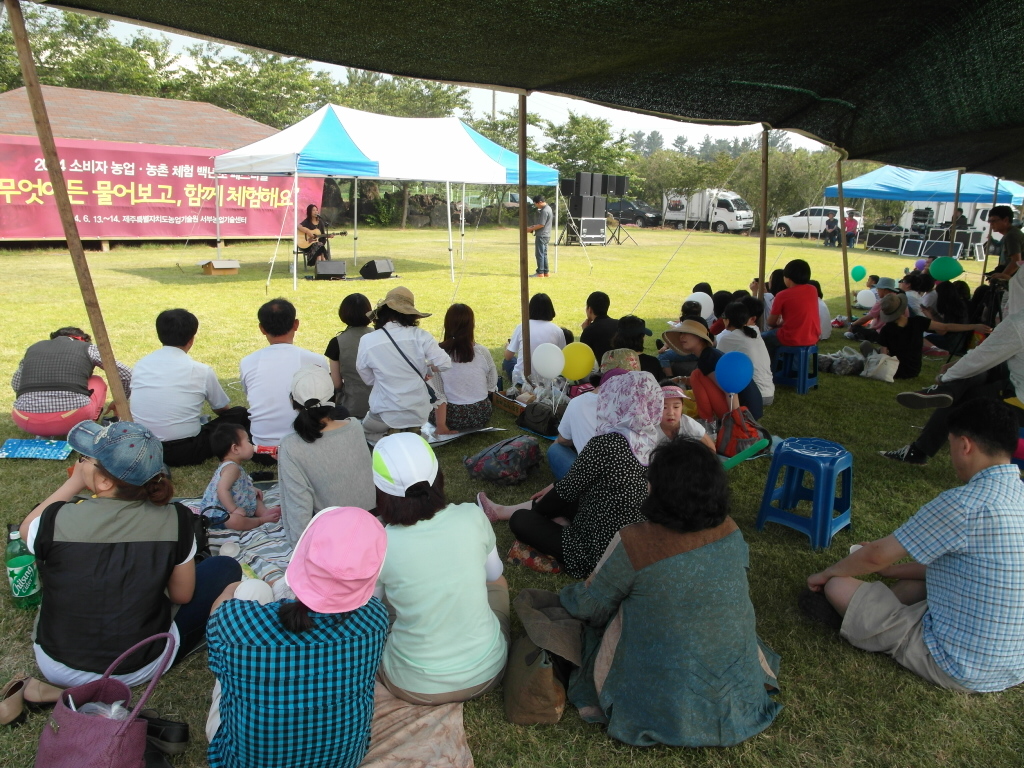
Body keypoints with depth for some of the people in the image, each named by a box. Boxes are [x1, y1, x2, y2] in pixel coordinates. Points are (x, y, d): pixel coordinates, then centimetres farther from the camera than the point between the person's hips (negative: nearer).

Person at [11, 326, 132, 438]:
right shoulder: (87, 348, 15)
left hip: (27, 422, 3)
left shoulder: (33, 348, 23)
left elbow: (15, 385, 27)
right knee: (98, 382, 27)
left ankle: (43, 434, 12)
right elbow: (125, 374, 15)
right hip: (72, 418, -3)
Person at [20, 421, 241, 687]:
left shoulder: (57, 519, -22)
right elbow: (181, 595, -7)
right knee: (225, 568, 12)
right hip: (138, 671, -2)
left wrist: (74, 483, 4)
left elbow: (27, 530, 5)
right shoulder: (175, 520, -21)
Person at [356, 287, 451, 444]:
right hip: (419, 412, 2)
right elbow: (444, 363, -9)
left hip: (387, 414, -2)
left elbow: (368, 379, -1)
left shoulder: (367, 341, -12)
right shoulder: (420, 336, -12)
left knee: (365, 431, 29)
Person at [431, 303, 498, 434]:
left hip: (453, 417, -2)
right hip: (481, 416, 2)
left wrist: (441, 426, -14)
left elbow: (437, 394, -16)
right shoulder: (482, 352, -12)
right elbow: (492, 386, -1)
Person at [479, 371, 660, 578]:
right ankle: (501, 510, 43)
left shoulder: (606, 443, -27)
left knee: (522, 520, 6)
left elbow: (569, 489, -13)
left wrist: (537, 506, 6)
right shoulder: (649, 439, -3)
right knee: (562, 499, 26)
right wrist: (556, 488, 18)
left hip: (600, 550, -8)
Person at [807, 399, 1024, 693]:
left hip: (959, 667, -8)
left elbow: (876, 555, -13)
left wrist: (824, 575, 4)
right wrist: (893, 570, 22)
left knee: (839, 586, -5)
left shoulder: (965, 503, -25)